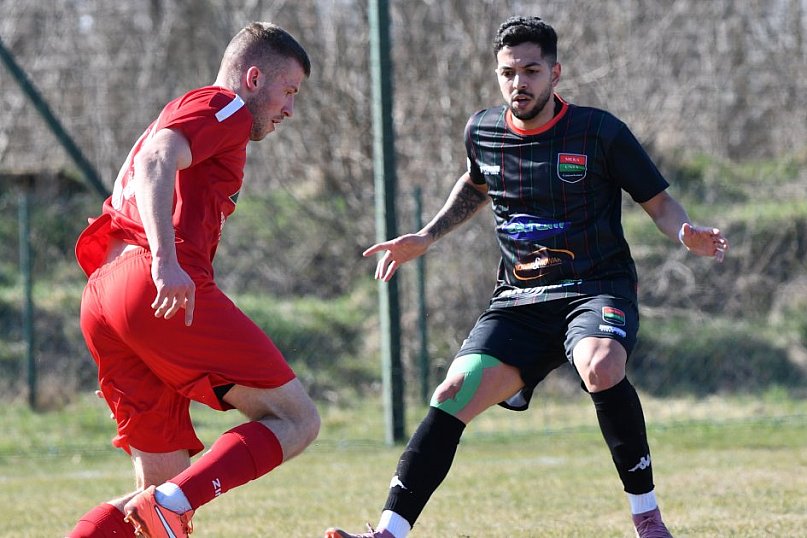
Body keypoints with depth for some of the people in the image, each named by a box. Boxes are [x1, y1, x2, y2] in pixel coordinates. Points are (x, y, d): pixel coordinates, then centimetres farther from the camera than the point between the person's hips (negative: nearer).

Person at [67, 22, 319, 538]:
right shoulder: (223, 107, 7)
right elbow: (155, 162, -14)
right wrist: (165, 259, -27)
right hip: (160, 285, -9)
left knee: (164, 482, 9)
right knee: (296, 420, -5)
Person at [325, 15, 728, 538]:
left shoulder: (599, 132, -7)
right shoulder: (483, 132, 5)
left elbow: (659, 201, 0)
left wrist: (687, 234, -21)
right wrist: (425, 238, 21)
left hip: (598, 288, -4)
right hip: (519, 299, 4)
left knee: (601, 369, -36)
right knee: (453, 395, -16)